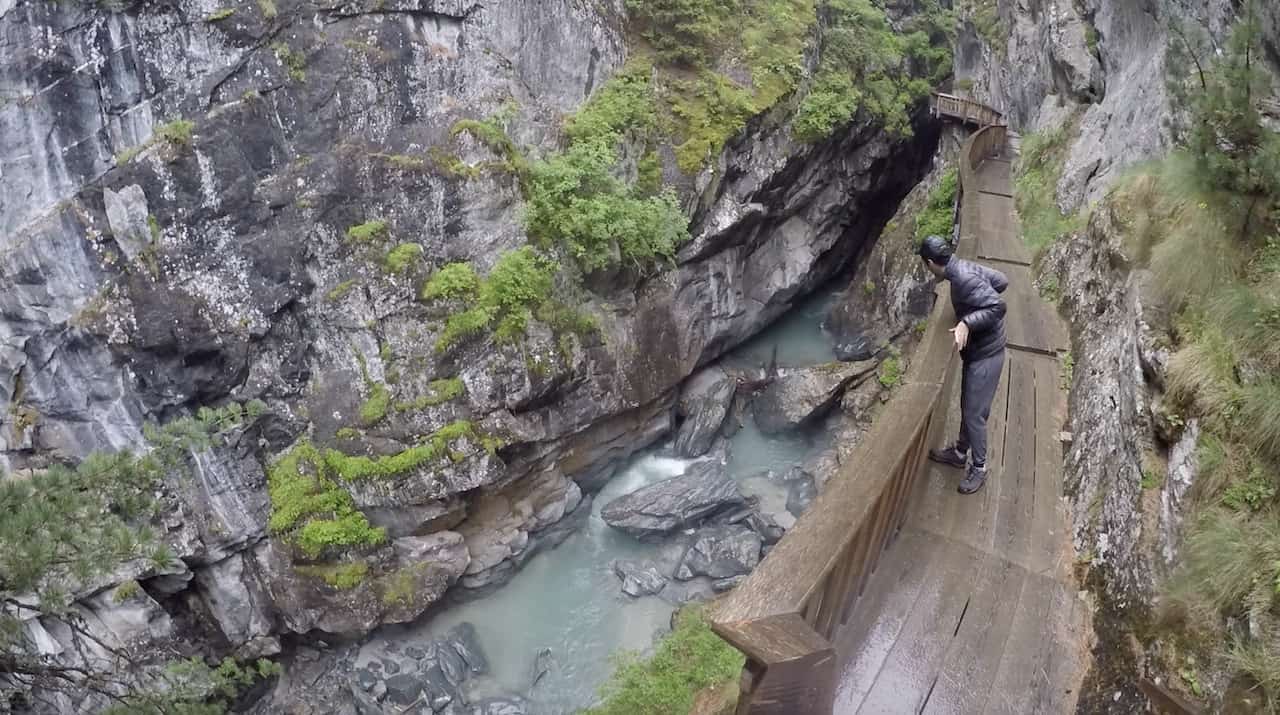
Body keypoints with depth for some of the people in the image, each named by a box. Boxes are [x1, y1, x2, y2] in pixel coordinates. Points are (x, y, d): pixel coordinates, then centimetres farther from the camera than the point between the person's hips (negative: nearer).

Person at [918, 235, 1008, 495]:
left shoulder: (963, 279, -27)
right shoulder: (965, 267, 2)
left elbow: (998, 306, -32)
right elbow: (1002, 281, 13)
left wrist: (967, 322, -37)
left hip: (985, 355, -10)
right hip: (976, 350, 10)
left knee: (974, 414, 1)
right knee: (967, 408, 22)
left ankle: (979, 468, 16)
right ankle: (960, 453, 38)